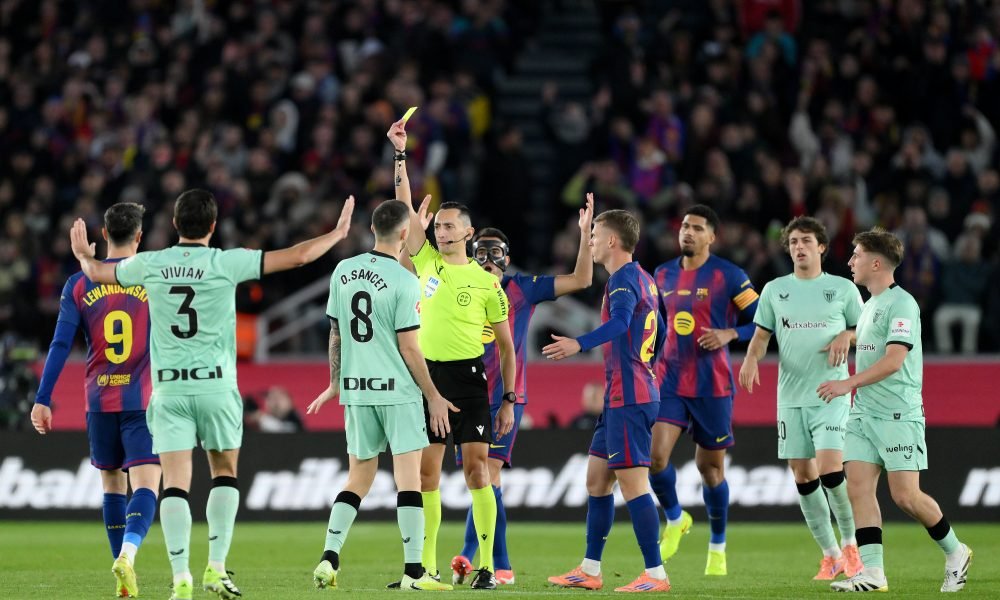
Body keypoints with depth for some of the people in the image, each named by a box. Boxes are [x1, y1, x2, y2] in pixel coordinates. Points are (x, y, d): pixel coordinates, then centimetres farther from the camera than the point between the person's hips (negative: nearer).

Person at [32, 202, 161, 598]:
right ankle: (127, 554, -34)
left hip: (99, 402, 2)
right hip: (144, 401, -2)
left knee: (112, 485, 17)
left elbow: (60, 346, -2)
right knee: (145, 487, -8)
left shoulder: (79, 284, 2)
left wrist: (42, 400, 0)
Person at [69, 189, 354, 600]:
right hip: (216, 383, -1)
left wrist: (83, 255, 44)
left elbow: (96, 272, 21)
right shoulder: (226, 263, -5)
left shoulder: (150, 265, 2)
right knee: (225, 474, 15)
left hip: (168, 387, 1)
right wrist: (337, 233, 14)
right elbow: (296, 257, -1)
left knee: (175, 484, -1)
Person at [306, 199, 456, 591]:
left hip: (355, 389, 5)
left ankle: (329, 558, 2)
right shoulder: (403, 281, -12)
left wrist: (334, 384, 24)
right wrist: (433, 396, -2)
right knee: (408, 477, -2)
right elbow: (407, 346, -11)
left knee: (358, 478, 14)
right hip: (397, 390, -5)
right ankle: (413, 571, -4)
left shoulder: (343, 272, 5)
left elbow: (335, 334, 11)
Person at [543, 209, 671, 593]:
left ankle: (655, 574, -9)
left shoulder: (623, 278, -13)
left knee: (632, 482, -10)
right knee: (597, 479, 14)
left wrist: (580, 344, -45)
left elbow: (620, 322, -32)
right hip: (621, 397, 10)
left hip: (628, 398, -10)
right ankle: (590, 571, 18)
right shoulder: (643, 279, 17)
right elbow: (658, 336, 27)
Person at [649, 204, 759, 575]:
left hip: (712, 386, -3)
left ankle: (717, 548, 22)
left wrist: (730, 334, -19)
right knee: (655, 454, -13)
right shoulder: (663, 275, 8)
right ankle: (675, 520, 15)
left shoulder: (729, 276, -6)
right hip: (669, 382, 3)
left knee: (710, 465, 5)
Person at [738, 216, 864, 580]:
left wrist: (846, 336, -10)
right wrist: (752, 359, -8)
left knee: (830, 469, -17)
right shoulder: (775, 290, 10)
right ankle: (830, 555, 13)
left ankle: (850, 545, 3)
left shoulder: (843, 288, 4)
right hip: (791, 397, 3)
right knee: (803, 476, 2)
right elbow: (762, 334, 12)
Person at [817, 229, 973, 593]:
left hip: (898, 414, -8)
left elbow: (894, 359, -20)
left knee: (905, 495, -9)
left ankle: (955, 552, 12)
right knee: (858, 488, -5)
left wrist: (849, 384, -24)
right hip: (864, 413, 8)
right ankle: (872, 572, -8)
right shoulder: (869, 306, 17)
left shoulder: (901, 303, -11)